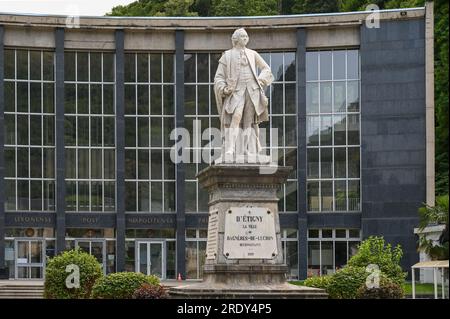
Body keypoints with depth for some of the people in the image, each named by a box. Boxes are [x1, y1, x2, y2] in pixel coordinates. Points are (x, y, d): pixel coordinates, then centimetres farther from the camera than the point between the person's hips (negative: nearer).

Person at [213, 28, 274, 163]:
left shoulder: (252, 54, 17)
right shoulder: (227, 56, 9)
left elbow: (266, 69, 23)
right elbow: (219, 77, 7)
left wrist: (261, 80, 5)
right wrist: (224, 89, -12)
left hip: (252, 90, 3)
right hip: (236, 91, -3)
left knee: (249, 122, 0)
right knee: (235, 118, -21)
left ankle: (249, 155, 0)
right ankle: (229, 153, -28)